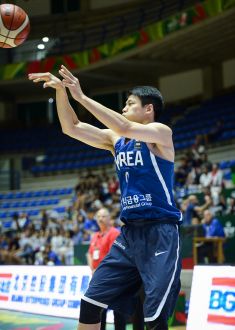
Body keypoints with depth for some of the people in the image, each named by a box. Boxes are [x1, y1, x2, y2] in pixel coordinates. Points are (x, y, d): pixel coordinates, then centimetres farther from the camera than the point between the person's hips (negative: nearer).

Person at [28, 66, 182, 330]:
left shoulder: (161, 133, -6)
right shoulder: (115, 140, 13)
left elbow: (125, 128, -25)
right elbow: (71, 128, 10)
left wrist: (81, 97, -22)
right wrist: (61, 91, -5)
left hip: (160, 233, -7)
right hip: (129, 233, 7)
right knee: (89, 303, 4)